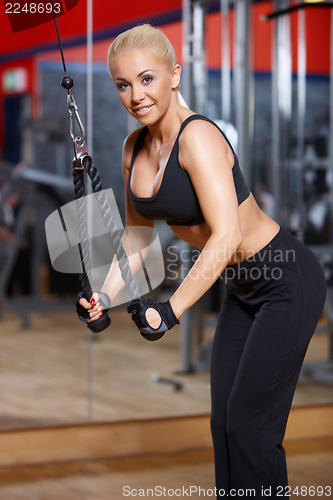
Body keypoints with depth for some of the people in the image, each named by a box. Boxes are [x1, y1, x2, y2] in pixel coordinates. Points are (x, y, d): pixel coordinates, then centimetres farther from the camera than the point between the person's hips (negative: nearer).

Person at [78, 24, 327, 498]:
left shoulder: (198, 137, -26)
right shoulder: (135, 148, 0)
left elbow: (227, 236, -35)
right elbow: (138, 231, 11)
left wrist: (170, 310, -35)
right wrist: (104, 293, -3)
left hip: (289, 284, -8)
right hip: (242, 289, 8)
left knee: (250, 423, -5)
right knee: (223, 420, 11)